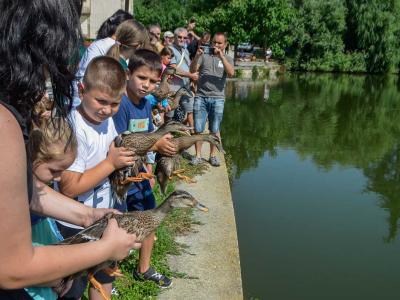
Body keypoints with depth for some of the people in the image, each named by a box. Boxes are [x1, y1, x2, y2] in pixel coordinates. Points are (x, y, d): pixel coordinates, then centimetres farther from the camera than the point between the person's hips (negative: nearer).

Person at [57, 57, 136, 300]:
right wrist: (111, 163, -26)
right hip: (76, 227, -7)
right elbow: (69, 188, -29)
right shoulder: (75, 130, -27)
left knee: (105, 275, 26)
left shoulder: (107, 120, -2)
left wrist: (123, 164, -5)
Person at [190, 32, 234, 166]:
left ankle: (213, 156, 18)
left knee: (214, 130, 5)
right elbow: (192, 70, -1)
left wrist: (221, 56, -18)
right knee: (198, 129, 1)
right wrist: (197, 56, -17)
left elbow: (231, 73, -10)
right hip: (200, 97, 0)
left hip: (217, 99, 0)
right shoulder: (204, 56, 9)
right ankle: (198, 155, 12)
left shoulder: (227, 59, 10)